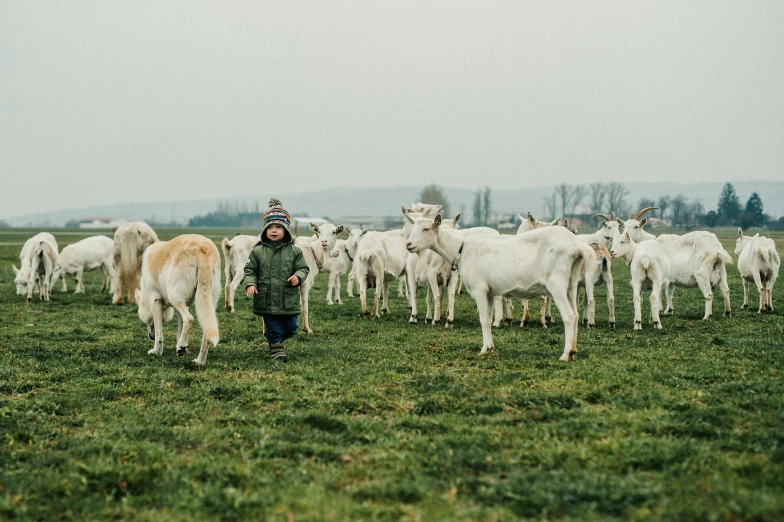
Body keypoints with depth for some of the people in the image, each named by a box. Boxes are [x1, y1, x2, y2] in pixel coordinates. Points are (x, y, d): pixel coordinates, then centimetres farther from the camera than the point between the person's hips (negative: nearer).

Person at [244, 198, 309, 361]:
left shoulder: (294, 251, 0)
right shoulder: (258, 252, -1)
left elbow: (303, 268, 4)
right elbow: (250, 270, 2)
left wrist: (298, 276, -17)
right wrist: (250, 284, -14)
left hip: (289, 300, 1)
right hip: (267, 300, -1)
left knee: (291, 327, 11)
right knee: (273, 327, 5)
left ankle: (276, 339, 38)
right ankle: (276, 348, 21)